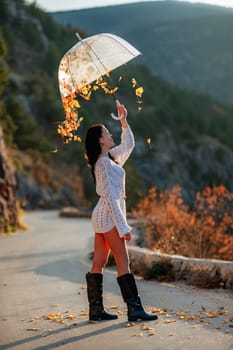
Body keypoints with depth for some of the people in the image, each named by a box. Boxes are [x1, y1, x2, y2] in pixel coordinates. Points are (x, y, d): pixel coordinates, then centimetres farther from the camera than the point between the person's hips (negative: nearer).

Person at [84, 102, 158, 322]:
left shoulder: (109, 158, 13)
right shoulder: (103, 164, -15)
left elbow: (128, 145, 29)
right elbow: (110, 197, -20)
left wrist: (124, 121, 18)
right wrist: (123, 226, -21)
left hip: (102, 216, 10)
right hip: (109, 216, -10)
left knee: (99, 263, 7)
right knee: (123, 263, -7)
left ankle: (96, 309, 11)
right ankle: (135, 309, -5)